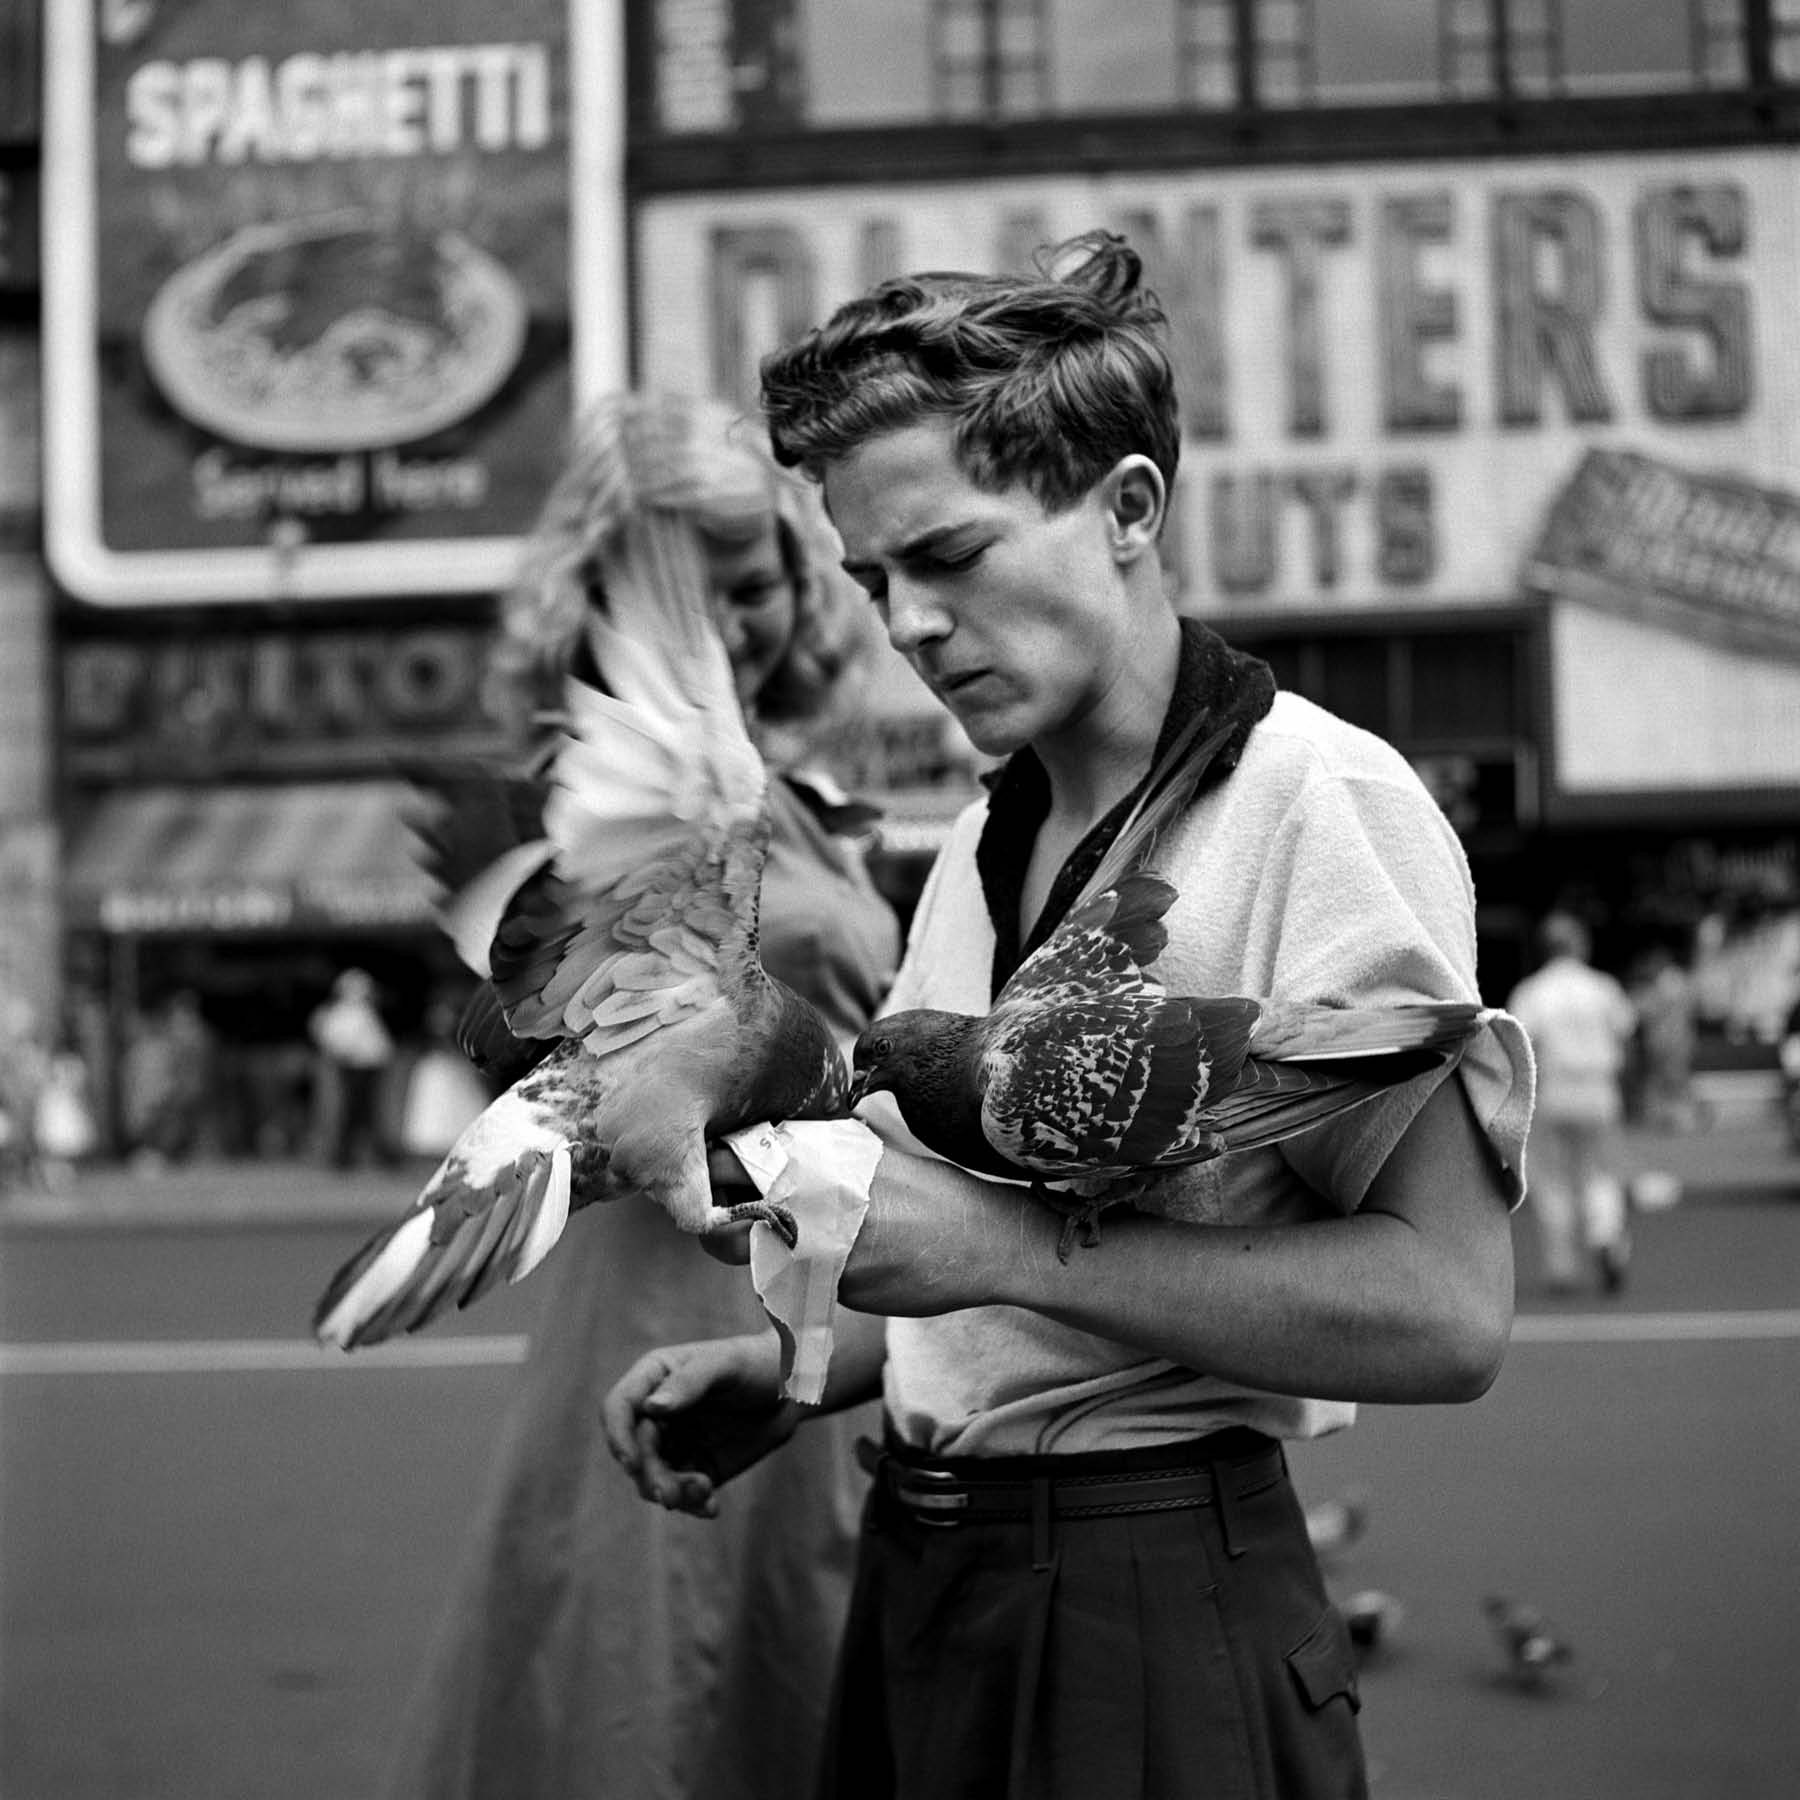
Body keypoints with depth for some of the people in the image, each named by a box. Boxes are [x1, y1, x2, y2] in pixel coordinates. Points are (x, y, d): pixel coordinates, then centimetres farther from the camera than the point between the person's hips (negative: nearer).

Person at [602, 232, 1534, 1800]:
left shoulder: (1322, 803, -13)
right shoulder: (984, 846, 13)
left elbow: (1444, 1311, -22)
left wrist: (1009, 1249, -23)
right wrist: (794, 1371, 2)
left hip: (1159, 1596, -7)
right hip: (916, 1573, 7)